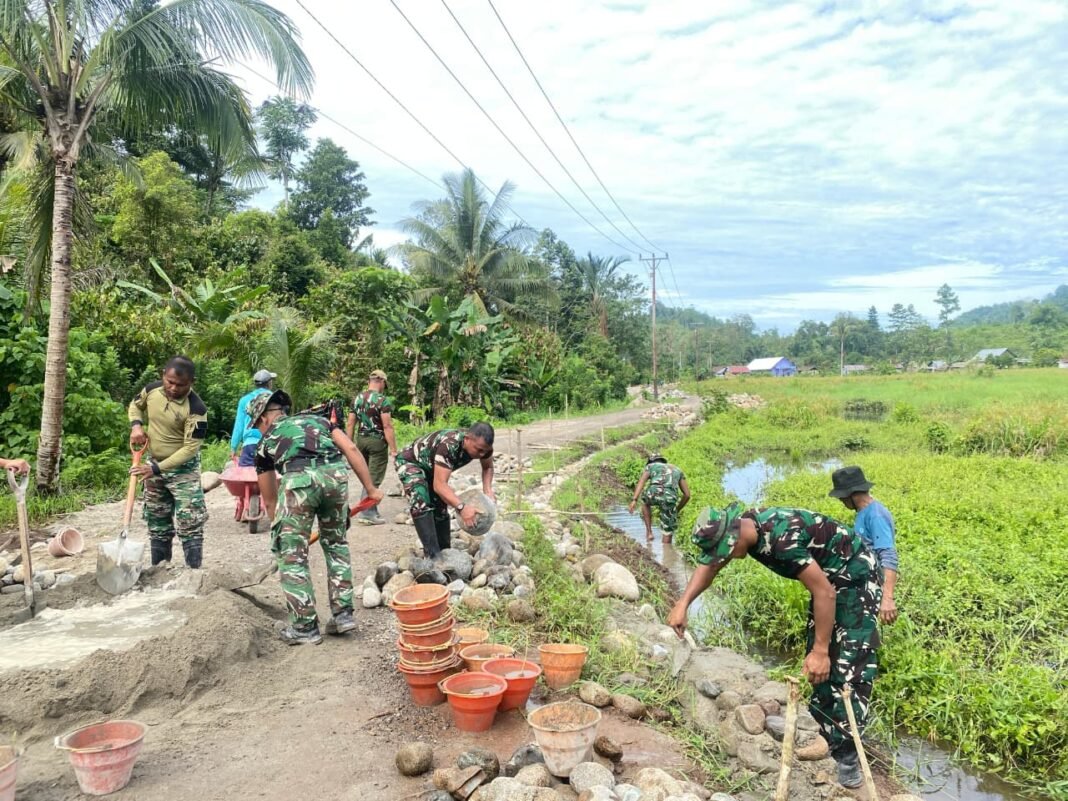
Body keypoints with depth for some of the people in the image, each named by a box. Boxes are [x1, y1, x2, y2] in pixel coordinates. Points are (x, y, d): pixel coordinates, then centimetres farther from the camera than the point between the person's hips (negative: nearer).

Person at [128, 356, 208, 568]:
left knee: (190, 524, -8)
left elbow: (190, 448, -26)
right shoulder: (151, 390, -10)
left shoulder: (196, 408, -26)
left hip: (183, 469, -6)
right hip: (153, 464, 6)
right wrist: (136, 425, -8)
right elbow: (135, 405, 14)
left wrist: (157, 468, -28)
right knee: (157, 522, 15)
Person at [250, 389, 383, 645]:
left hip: (299, 478, -3)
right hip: (335, 473, 3)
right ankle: (343, 614, 25)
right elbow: (351, 449, 17)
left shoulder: (267, 440, 30)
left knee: (292, 555, 14)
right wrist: (370, 487, 19)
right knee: (336, 544, 24)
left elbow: (270, 500, 37)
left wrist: (279, 530, 50)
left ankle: (305, 628, 19)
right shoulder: (318, 418, 34)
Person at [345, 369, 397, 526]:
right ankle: (366, 513, 0)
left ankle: (372, 511, 21)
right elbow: (387, 426, -16)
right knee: (373, 479, 0)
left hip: (361, 439, 6)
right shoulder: (382, 400, -11)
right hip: (377, 441, -6)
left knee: (367, 477, 16)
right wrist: (393, 449, -15)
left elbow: (350, 424, 9)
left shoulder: (357, 398, 8)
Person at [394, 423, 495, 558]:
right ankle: (433, 554, -27)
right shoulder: (449, 445, -43)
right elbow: (439, 485, -46)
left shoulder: (482, 445, -22)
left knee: (440, 508, 8)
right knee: (421, 503, -27)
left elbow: (487, 467, -1)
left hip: (431, 467, 7)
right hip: (410, 461, -7)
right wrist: (461, 507, -58)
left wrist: (488, 491, -19)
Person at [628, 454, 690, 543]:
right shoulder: (677, 470, 39)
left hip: (653, 492, 0)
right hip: (670, 498, 1)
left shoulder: (650, 466, 31)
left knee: (645, 502, 38)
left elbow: (641, 482, 9)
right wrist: (677, 510, 42)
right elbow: (687, 494, 30)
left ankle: (649, 532, 30)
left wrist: (634, 500, -2)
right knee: (668, 532, 18)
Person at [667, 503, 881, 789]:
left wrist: (820, 650, -23)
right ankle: (828, 738, 19)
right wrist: (682, 604, -3)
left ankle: (847, 753, -3)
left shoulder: (781, 539, -37)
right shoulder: (744, 525, -10)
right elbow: (709, 565, 6)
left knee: (850, 664, -11)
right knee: (820, 666, 10)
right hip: (828, 577, 9)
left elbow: (825, 593, -30)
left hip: (856, 576, -9)